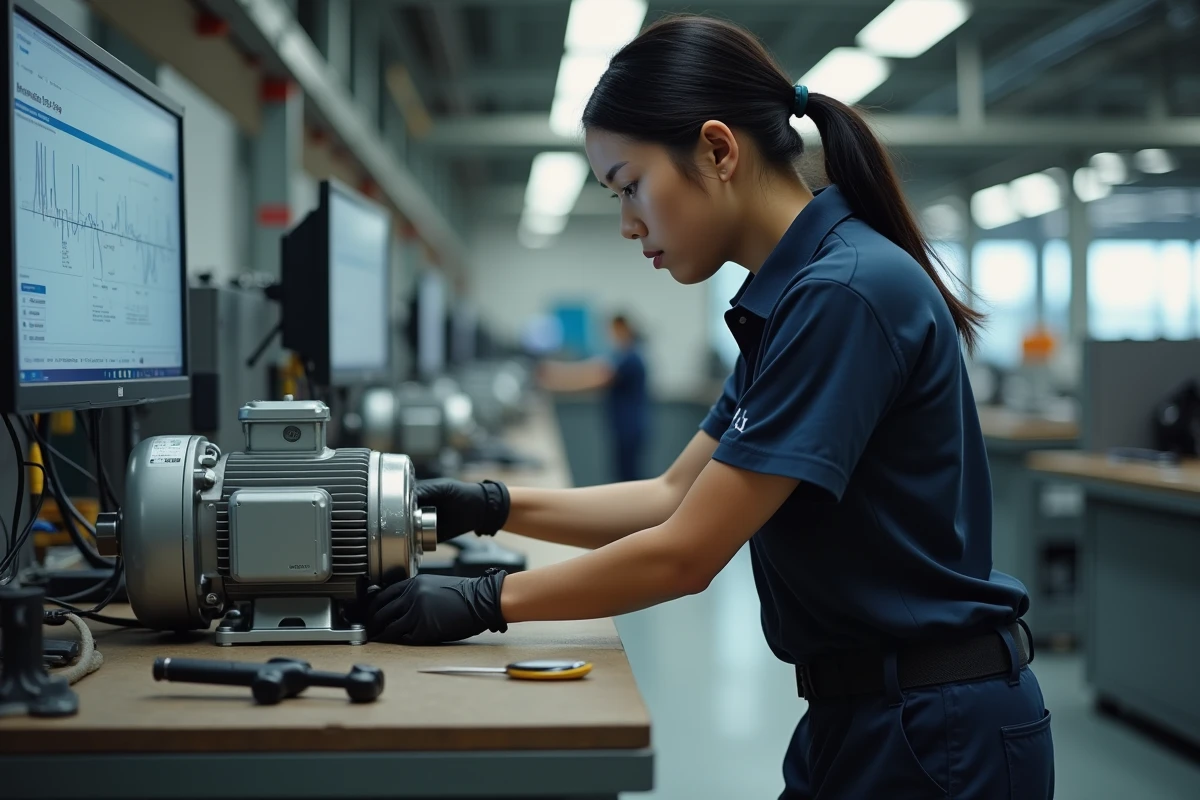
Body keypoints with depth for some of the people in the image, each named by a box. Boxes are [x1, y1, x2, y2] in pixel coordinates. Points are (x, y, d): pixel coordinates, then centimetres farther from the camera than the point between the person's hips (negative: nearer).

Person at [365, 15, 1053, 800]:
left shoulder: (846, 293, -23)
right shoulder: (785, 296, 6)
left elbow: (685, 554, -21)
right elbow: (677, 497, 12)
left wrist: (483, 602, -11)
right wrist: (494, 506, 4)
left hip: (936, 735, -9)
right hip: (856, 719, 9)